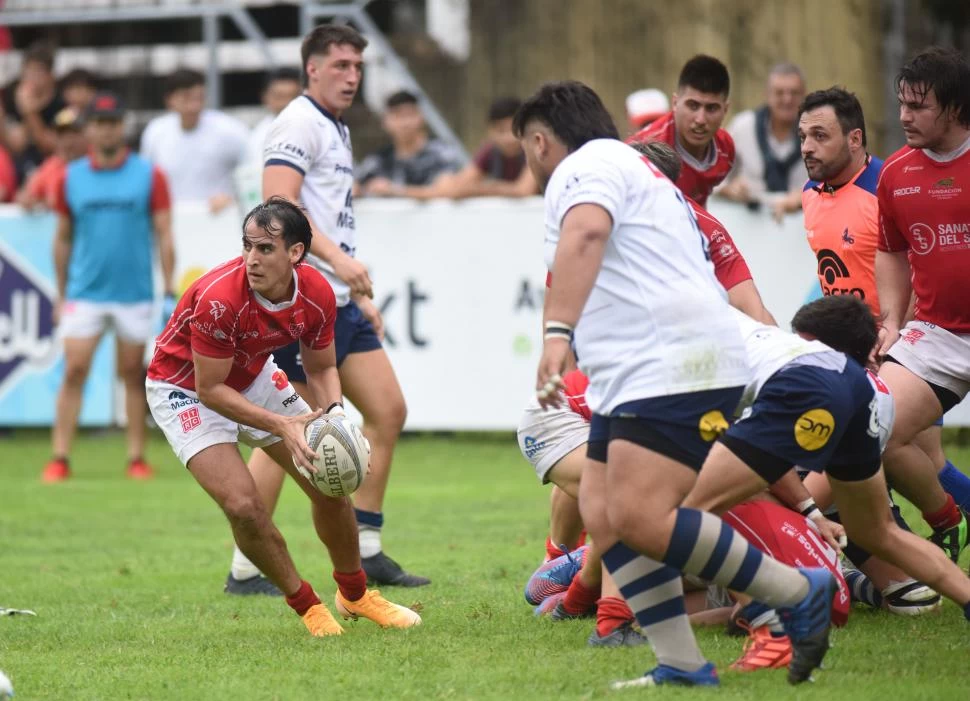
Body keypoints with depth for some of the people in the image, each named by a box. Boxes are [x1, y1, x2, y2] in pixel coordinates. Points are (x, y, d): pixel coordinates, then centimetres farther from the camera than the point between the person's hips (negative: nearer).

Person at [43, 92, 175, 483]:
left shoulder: (149, 176, 0)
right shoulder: (71, 177, 5)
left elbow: (163, 234, 1)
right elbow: (63, 238, 11)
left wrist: (169, 291, -4)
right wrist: (60, 295, 10)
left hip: (135, 295, -1)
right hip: (84, 295, 1)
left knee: (133, 374, 5)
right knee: (74, 372, -6)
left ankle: (137, 458, 11)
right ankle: (59, 459, -6)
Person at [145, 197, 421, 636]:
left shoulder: (316, 294, -18)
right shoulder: (219, 299, -36)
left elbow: (321, 369, -2)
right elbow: (209, 389, -28)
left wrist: (333, 413, -22)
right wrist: (280, 425, -33)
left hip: (253, 379, 6)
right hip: (184, 390, -6)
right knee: (243, 505, -20)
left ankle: (354, 593, 30)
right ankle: (305, 604, 4)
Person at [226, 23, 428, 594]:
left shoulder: (338, 130, 20)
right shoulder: (300, 124, -10)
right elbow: (278, 204, -23)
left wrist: (361, 294, 25)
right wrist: (338, 258, -32)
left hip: (340, 303, 10)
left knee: (388, 412, 8)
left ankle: (367, 554, 15)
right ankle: (244, 571, -3)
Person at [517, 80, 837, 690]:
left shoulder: (585, 165, -4)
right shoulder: (629, 166, 29)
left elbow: (585, 232, -26)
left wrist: (557, 331, -37)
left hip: (674, 368, -11)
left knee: (639, 520, -20)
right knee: (603, 518, 4)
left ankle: (801, 594, -10)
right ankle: (683, 667, 1)